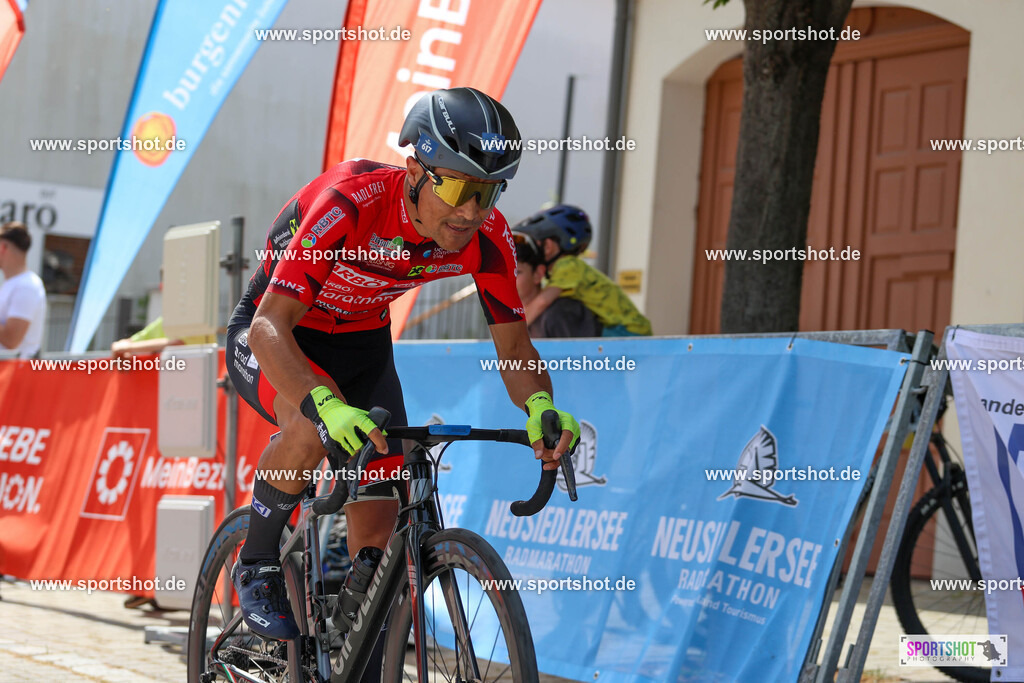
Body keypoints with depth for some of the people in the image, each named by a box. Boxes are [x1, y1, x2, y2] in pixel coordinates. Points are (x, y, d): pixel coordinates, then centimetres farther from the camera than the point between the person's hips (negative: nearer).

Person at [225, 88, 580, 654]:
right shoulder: (347, 203, -37)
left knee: (377, 532, -6)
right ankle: (256, 566, -12)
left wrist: (540, 406, -36)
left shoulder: (486, 236, -22)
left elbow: (513, 344, -13)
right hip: (271, 340, -5)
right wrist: (329, 404, -60)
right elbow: (270, 327, -42)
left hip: (362, 344, 5)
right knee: (317, 425, -37)